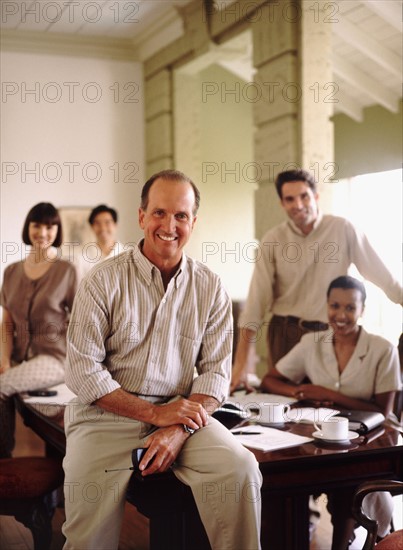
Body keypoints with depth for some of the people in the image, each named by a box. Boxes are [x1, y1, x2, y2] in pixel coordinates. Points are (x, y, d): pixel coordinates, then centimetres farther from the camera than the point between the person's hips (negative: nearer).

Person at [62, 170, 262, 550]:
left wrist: (178, 430, -15)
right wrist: (154, 413, -14)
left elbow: (216, 371, 2)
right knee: (88, 491, -30)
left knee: (239, 469, -24)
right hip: (107, 414, -2)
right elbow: (83, 371, -6)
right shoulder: (104, 281, -2)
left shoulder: (210, 288, 6)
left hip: (181, 414, 2)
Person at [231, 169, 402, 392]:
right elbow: (256, 303, -6)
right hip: (285, 333, 0)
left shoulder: (343, 230, -6)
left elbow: (380, 273, 0)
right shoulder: (272, 240, -4)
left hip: (330, 334, 0)